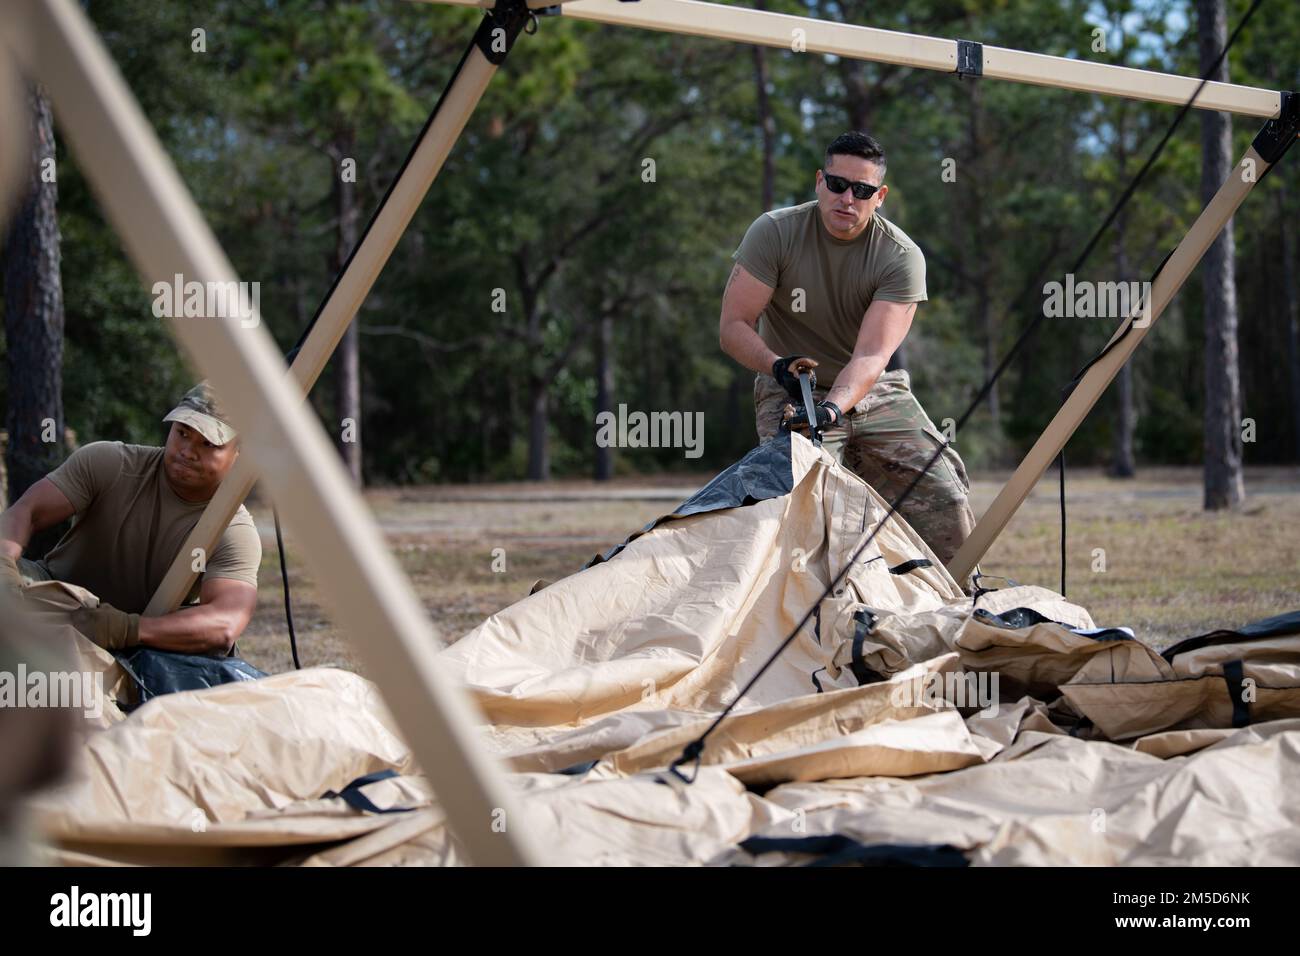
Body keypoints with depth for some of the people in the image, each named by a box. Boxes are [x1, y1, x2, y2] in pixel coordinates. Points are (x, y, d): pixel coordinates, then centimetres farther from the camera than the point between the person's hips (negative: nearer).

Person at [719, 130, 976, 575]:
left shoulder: (901, 256, -14)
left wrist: (833, 408, -42)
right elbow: (733, 327, -13)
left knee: (946, 503, -13)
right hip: (792, 394, -1)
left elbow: (871, 355, -23)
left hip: (875, 394, 1)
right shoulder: (774, 233, -12)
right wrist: (778, 366, -33)